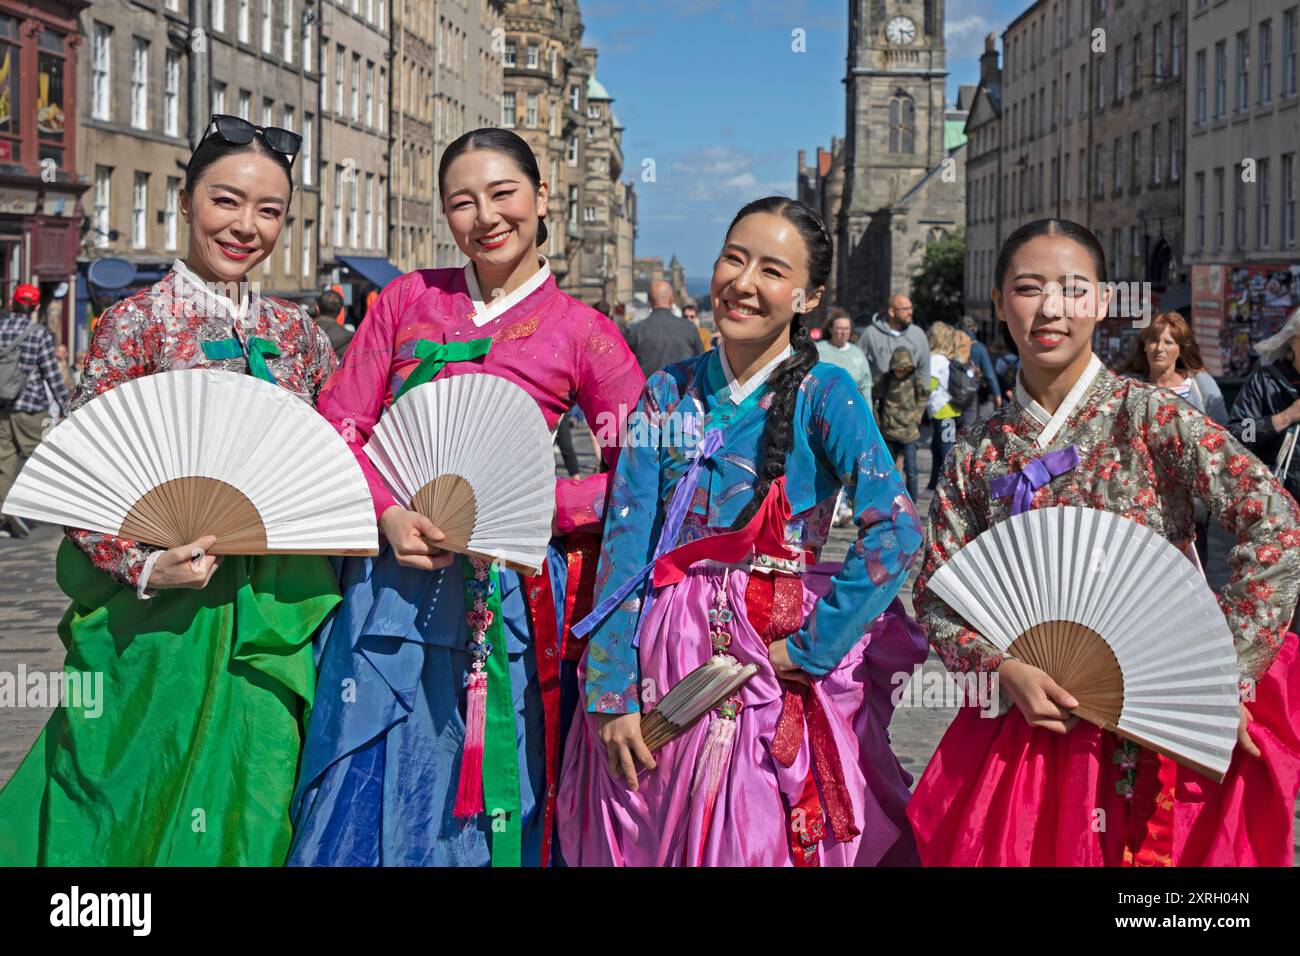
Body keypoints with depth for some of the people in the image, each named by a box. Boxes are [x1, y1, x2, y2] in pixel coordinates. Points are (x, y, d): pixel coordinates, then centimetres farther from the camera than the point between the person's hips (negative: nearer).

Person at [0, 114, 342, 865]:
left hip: (275, 619, 4)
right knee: (143, 798, 4)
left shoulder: (296, 332, 8)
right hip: (163, 615, -4)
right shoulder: (138, 322, -5)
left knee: (251, 802, 9)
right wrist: (145, 567, -18)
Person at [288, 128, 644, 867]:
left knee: (482, 803, 7)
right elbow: (339, 428, 5)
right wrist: (391, 515, -12)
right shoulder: (409, 298, 9)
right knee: (362, 806, 7)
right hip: (389, 586, 2)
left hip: (500, 601, -2)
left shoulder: (583, 334, 1)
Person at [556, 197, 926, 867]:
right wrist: (611, 693, -10)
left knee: (761, 843, 4)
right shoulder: (669, 392, 4)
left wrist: (811, 649, -18)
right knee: (644, 844, 12)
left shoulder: (824, 394, -5)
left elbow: (895, 530, -16)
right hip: (659, 668, 3)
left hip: (777, 658, -3)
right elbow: (625, 541, -2)